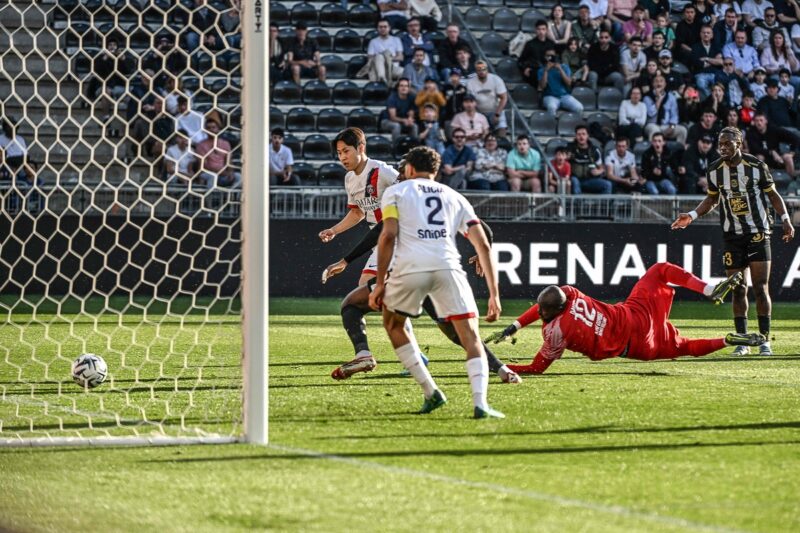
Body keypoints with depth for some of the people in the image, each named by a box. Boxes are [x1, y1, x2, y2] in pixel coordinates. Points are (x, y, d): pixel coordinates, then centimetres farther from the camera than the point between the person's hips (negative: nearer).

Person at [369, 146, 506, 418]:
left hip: (410, 267, -1)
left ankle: (431, 393, 18)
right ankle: (480, 403, -19)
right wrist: (494, 295, 17)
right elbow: (483, 245, 18)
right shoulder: (455, 198, 26)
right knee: (471, 338, 3)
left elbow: (388, 235, 2)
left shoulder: (396, 192, 19)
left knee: (393, 325, 25)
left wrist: (380, 283, 3)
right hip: (447, 266, 1)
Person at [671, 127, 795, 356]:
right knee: (738, 290, 1)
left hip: (758, 233, -3)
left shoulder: (757, 165, -6)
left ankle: (765, 339, -3)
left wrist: (785, 219, -7)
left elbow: (773, 194, 4)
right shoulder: (715, 170, 2)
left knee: (761, 288, -8)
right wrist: (692, 216, 5)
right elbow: (712, 199, 17)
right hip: (732, 235, 3)